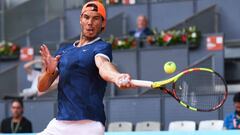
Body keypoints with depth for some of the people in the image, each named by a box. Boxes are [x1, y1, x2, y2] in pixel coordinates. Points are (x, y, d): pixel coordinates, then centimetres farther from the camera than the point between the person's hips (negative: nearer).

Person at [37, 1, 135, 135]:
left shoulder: (101, 47, -3)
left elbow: (103, 65, -27)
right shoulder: (63, 51, 16)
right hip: (59, 123, 6)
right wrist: (49, 71, -11)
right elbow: (42, 87, 12)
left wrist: (117, 77, -51)